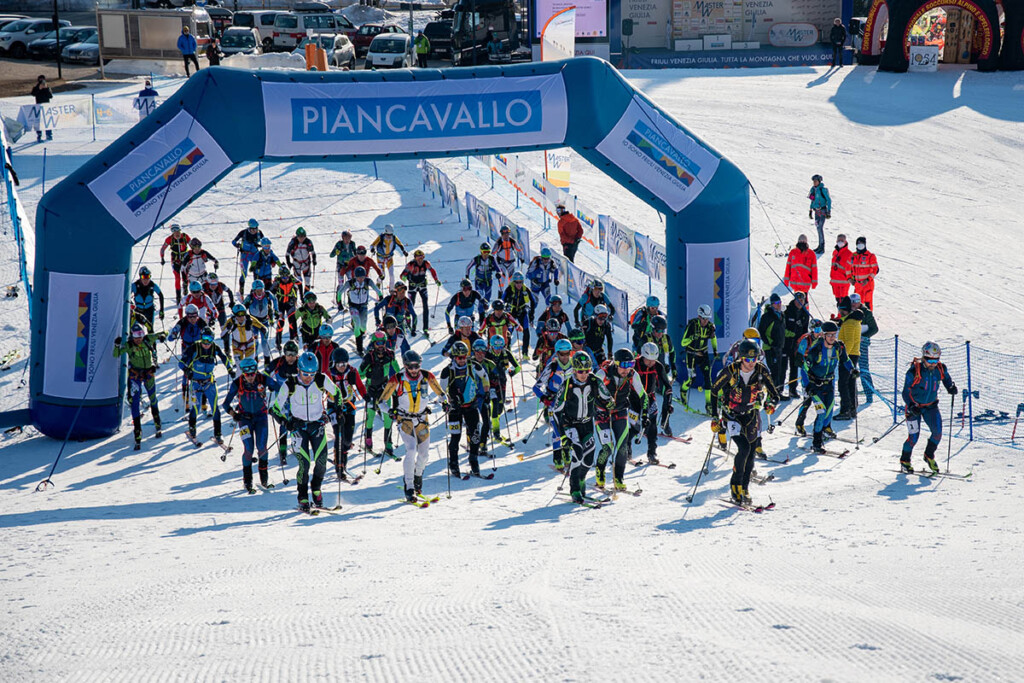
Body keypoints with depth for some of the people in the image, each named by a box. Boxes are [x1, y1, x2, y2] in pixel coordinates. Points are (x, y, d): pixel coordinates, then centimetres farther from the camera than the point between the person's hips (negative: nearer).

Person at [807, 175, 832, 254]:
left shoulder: (823, 189, -14)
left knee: (820, 228, -12)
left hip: (822, 211, -8)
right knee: (818, 227, 13)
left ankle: (822, 248, -10)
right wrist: (811, 210, 20)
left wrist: (828, 211, -15)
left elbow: (829, 200, -12)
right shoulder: (813, 189, 7)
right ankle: (820, 246, 23)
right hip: (816, 211, 8)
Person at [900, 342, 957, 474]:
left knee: (938, 432, -10)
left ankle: (929, 456, 16)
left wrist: (951, 387, -15)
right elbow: (906, 392, -18)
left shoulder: (940, 369, -10)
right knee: (913, 437, -6)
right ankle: (905, 461, 18)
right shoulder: (914, 371, -22)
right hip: (914, 406, -4)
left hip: (931, 405, 4)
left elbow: (947, 379, 9)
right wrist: (912, 406, -32)